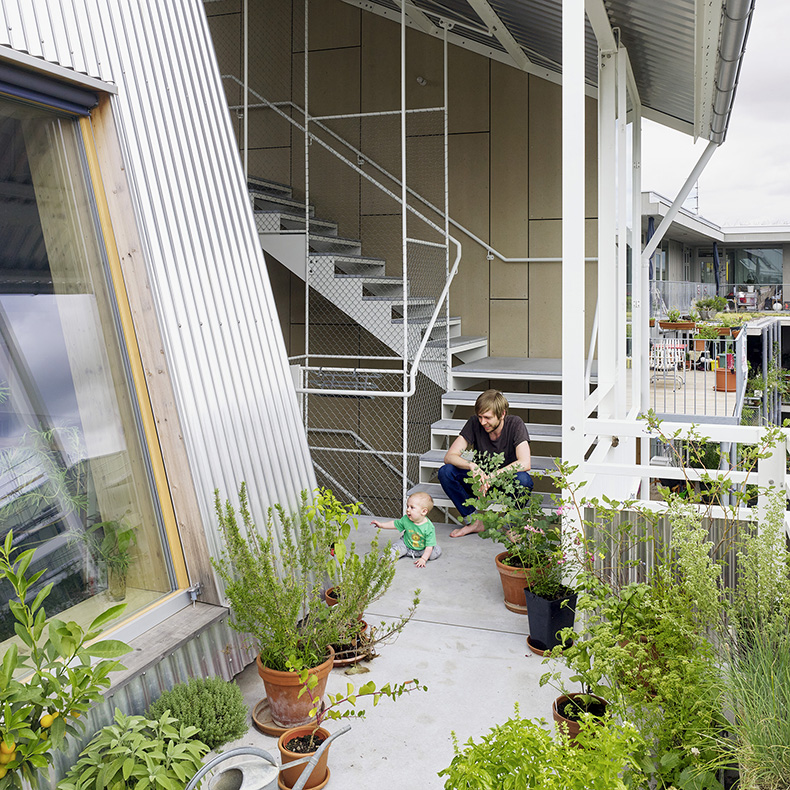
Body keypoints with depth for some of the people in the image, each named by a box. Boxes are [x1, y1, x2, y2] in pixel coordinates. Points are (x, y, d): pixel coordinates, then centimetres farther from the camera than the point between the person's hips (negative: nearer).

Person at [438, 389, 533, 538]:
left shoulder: (515, 424, -18)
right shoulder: (474, 423, -13)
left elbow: (525, 463, -30)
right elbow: (449, 456, -18)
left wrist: (492, 476, -36)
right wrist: (472, 465, -38)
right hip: (481, 478, 3)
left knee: (523, 479, -37)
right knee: (445, 472, -22)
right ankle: (475, 522, -9)